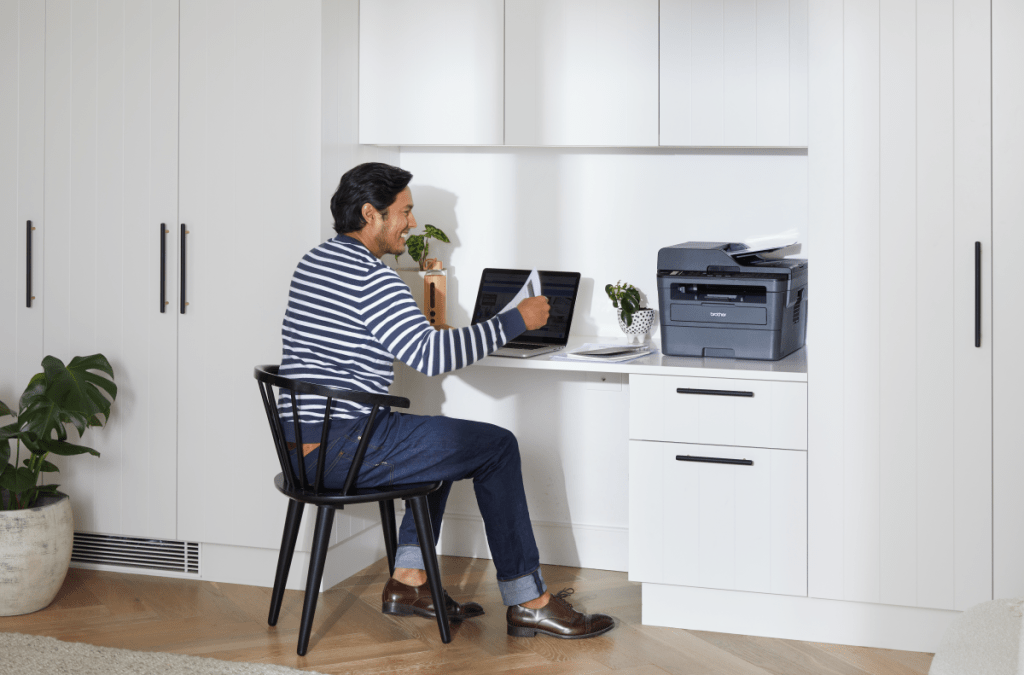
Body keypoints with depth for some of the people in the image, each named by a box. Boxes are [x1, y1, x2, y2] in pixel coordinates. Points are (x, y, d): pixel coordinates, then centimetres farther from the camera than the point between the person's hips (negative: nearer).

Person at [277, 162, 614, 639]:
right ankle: (528, 603, 5)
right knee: (497, 447, 0)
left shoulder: (311, 264, 15)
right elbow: (431, 355, -23)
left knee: (444, 444, 29)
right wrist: (516, 321, -14)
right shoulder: (371, 278, -15)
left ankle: (409, 581, 23)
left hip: (299, 444, 10)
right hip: (345, 448, -10)